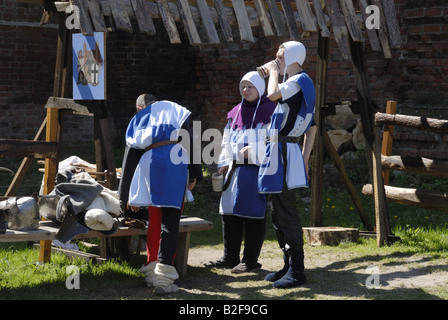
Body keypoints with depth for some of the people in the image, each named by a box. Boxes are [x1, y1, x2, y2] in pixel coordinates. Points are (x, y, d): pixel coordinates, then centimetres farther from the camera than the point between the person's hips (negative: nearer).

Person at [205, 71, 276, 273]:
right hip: (236, 169, 7)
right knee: (230, 213, 7)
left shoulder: (269, 111, -3)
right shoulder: (235, 113, 17)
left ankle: (250, 260, 3)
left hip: (257, 169, -7)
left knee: (253, 213, -4)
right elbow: (227, 141, 23)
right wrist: (223, 163, 12)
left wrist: (253, 150, -20)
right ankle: (230, 258, 15)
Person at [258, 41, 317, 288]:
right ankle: (289, 266, 20)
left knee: (286, 213, -10)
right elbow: (312, 127, 23)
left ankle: (297, 272, -9)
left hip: (284, 152, -11)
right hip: (278, 151, 11)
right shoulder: (301, 83, 21)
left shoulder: (299, 81, -11)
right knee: (279, 214, 14)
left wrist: (274, 74, -10)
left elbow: (273, 94, -29)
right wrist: (305, 158, 22)